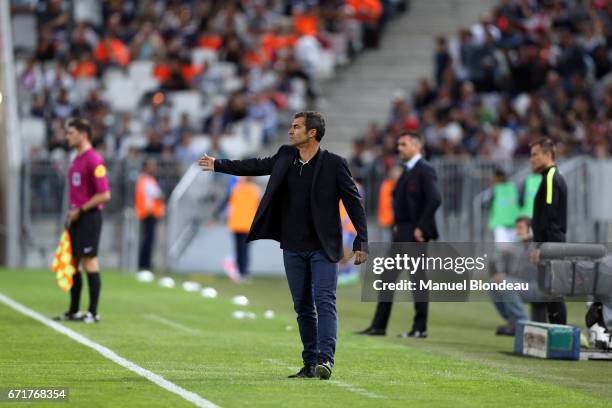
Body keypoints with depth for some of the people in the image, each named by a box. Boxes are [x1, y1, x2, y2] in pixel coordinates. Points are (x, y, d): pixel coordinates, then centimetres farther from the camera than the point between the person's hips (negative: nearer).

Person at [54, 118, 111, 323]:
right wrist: (71, 212, 13)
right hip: (75, 217, 9)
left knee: (89, 261, -7)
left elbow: (104, 194, -17)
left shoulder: (94, 160, -13)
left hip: (89, 217, -9)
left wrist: (80, 210, -15)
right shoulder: (76, 160, 15)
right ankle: (73, 311, 15)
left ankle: (93, 313, -3)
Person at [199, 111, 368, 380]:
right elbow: (256, 166, 22)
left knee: (324, 302, -15)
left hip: (323, 248, -5)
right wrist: (218, 165, 27)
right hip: (293, 247, 5)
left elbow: (353, 202, -6)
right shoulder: (285, 157, 7)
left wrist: (361, 242, -10)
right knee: (303, 307, 8)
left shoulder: (334, 164, -8)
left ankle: (325, 359, -23)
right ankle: (310, 364, 12)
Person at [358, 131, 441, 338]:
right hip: (401, 233, 9)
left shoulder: (425, 171, -11)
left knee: (418, 278, -3)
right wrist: (397, 225, 12)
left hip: (415, 234, -9)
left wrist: (421, 228, -20)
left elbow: (435, 199, -21)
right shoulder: (407, 172, 17)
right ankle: (379, 326, 12)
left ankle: (420, 328, 2)